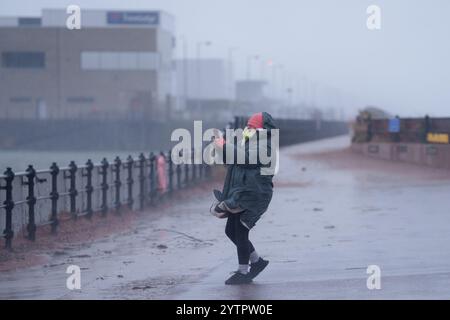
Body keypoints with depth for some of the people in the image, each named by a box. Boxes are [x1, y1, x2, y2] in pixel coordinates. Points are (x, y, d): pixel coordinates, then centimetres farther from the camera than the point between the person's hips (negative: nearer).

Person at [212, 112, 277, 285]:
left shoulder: (263, 146, -12)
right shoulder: (248, 143, 18)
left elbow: (245, 158, -26)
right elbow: (231, 162, 24)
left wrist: (226, 147, -19)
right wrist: (223, 148, 6)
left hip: (251, 197, -10)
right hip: (238, 195, 10)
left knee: (240, 232, -9)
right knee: (231, 231, 12)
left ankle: (243, 272, 1)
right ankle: (257, 261, 24)